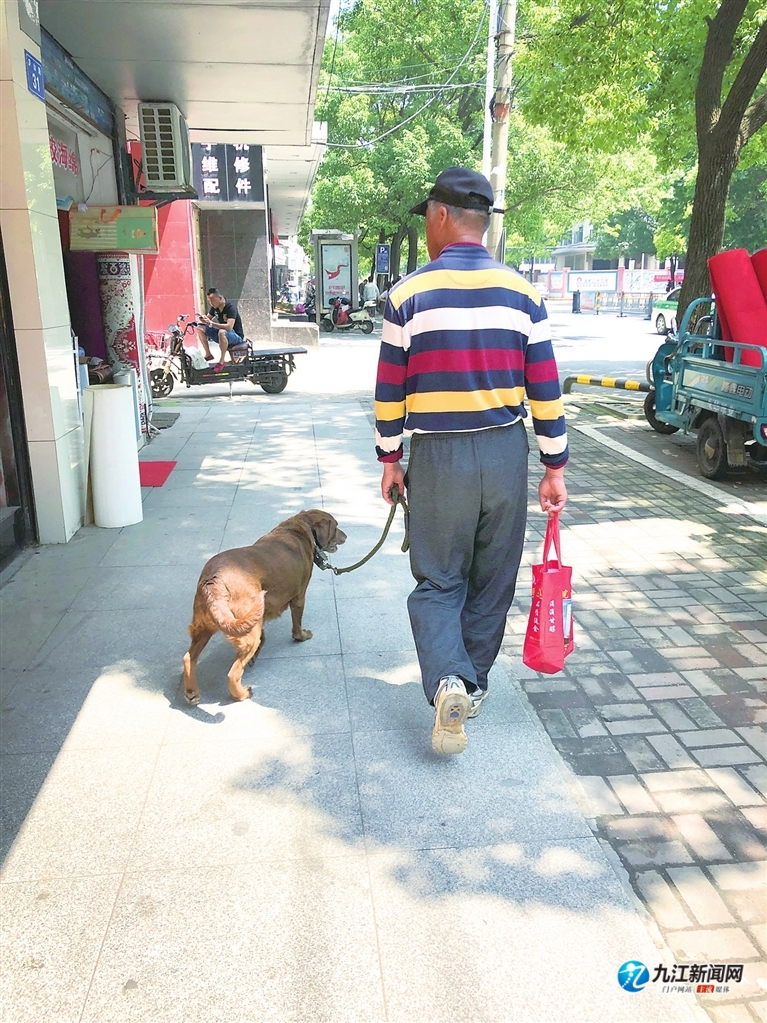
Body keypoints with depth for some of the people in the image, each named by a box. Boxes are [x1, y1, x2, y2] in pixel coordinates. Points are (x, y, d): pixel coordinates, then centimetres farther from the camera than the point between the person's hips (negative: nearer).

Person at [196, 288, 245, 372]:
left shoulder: (230, 307, -23)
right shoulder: (214, 307, 1)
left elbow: (229, 327, -35)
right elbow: (208, 318, 12)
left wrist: (211, 323, -37)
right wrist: (203, 319, -13)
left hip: (237, 336, -8)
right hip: (222, 335, 8)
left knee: (222, 332, -41)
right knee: (200, 328, -2)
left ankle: (221, 361, -28)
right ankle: (208, 355, 1)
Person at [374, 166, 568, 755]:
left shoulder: (409, 295, -5)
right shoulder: (522, 293, 0)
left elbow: (390, 391, -2)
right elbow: (546, 390, 0)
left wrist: (390, 460, 10)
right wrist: (555, 467, 7)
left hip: (438, 458, -2)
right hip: (506, 454, 2)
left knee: (438, 582, 11)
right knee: (493, 581, 16)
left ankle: (447, 682, -9)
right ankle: (474, 684, 29)